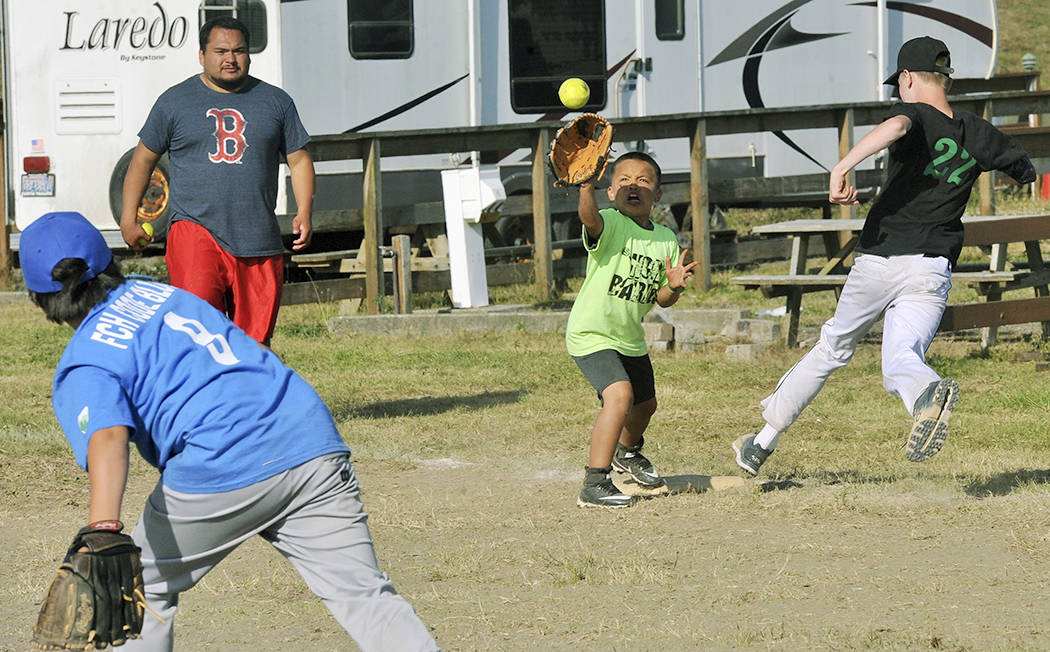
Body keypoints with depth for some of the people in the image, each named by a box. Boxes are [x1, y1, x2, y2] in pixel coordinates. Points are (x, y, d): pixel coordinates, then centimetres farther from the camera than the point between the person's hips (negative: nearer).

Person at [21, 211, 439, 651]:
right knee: (364, 595, -1)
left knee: (143, 589, 18)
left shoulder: (81, 368, 3)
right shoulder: (158, 292, 24)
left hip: (223, 473, -5)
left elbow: (107, 437, -17)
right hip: (313, 439, 5)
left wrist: (103, 532, -29)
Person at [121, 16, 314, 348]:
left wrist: (304, 213, 0)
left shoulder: (275, 101, 13)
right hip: (196, 230, -2)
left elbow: (299, 160, 15)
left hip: (259, 241, 2)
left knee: (254, 341, 4)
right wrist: (129, 219, 9)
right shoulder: (174, 101, 8)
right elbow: (143, 159, 15)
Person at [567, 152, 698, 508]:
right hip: (591, 334, -8)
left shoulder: (666, 240, 0)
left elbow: (662, 300, 4)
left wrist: (673, 287, -19)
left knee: (644, 404, 27)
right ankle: (594, 484, -24)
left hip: (630, 338, 8)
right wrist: (586, 187, -64)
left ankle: (627, 451, 60)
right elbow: (590, 218, -45)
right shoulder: (610, 224, -19)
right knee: (619, 395, -28)